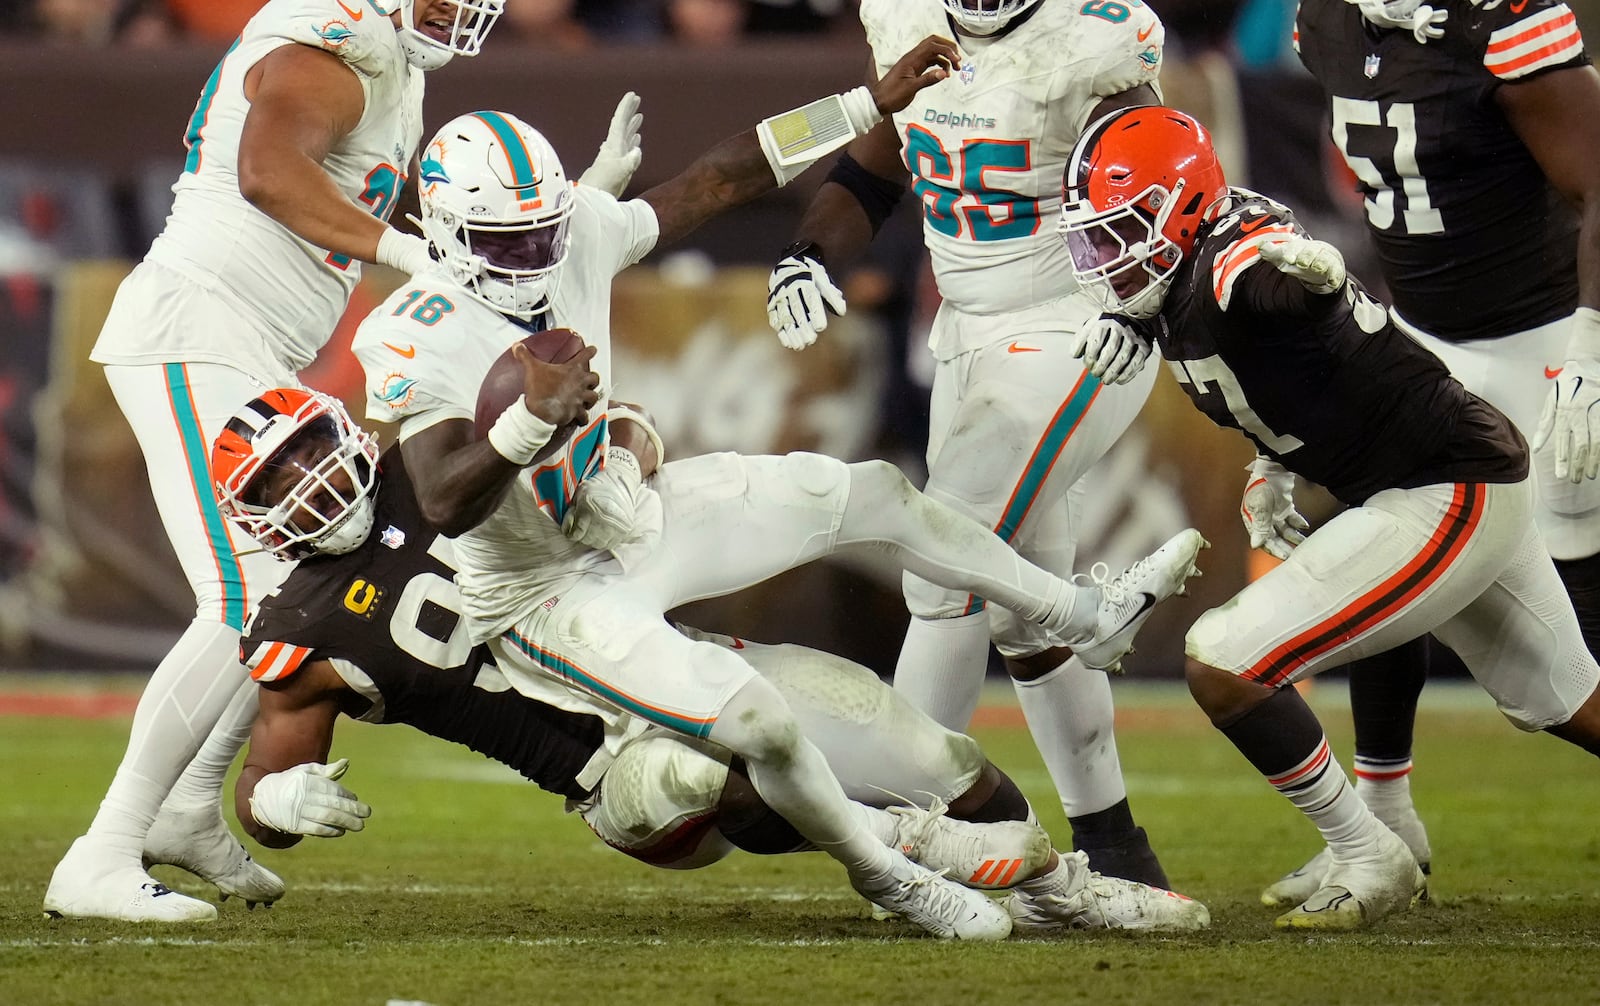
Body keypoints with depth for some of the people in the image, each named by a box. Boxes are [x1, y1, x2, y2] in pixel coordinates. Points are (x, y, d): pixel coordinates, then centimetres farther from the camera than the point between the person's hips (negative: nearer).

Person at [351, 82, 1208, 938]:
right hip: (546, 591, -8)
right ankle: (884, 876, 4)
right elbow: (447, 506, -37)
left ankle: (1084, 618, 29)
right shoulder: (415, 342, -28)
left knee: (873, 494, 11)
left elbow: (718, 184, -2)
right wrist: (533, 417, -54)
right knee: (758, 720, -23)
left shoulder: (579, 234, -10)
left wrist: (874, 102, 0)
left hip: (632, 514, 8)